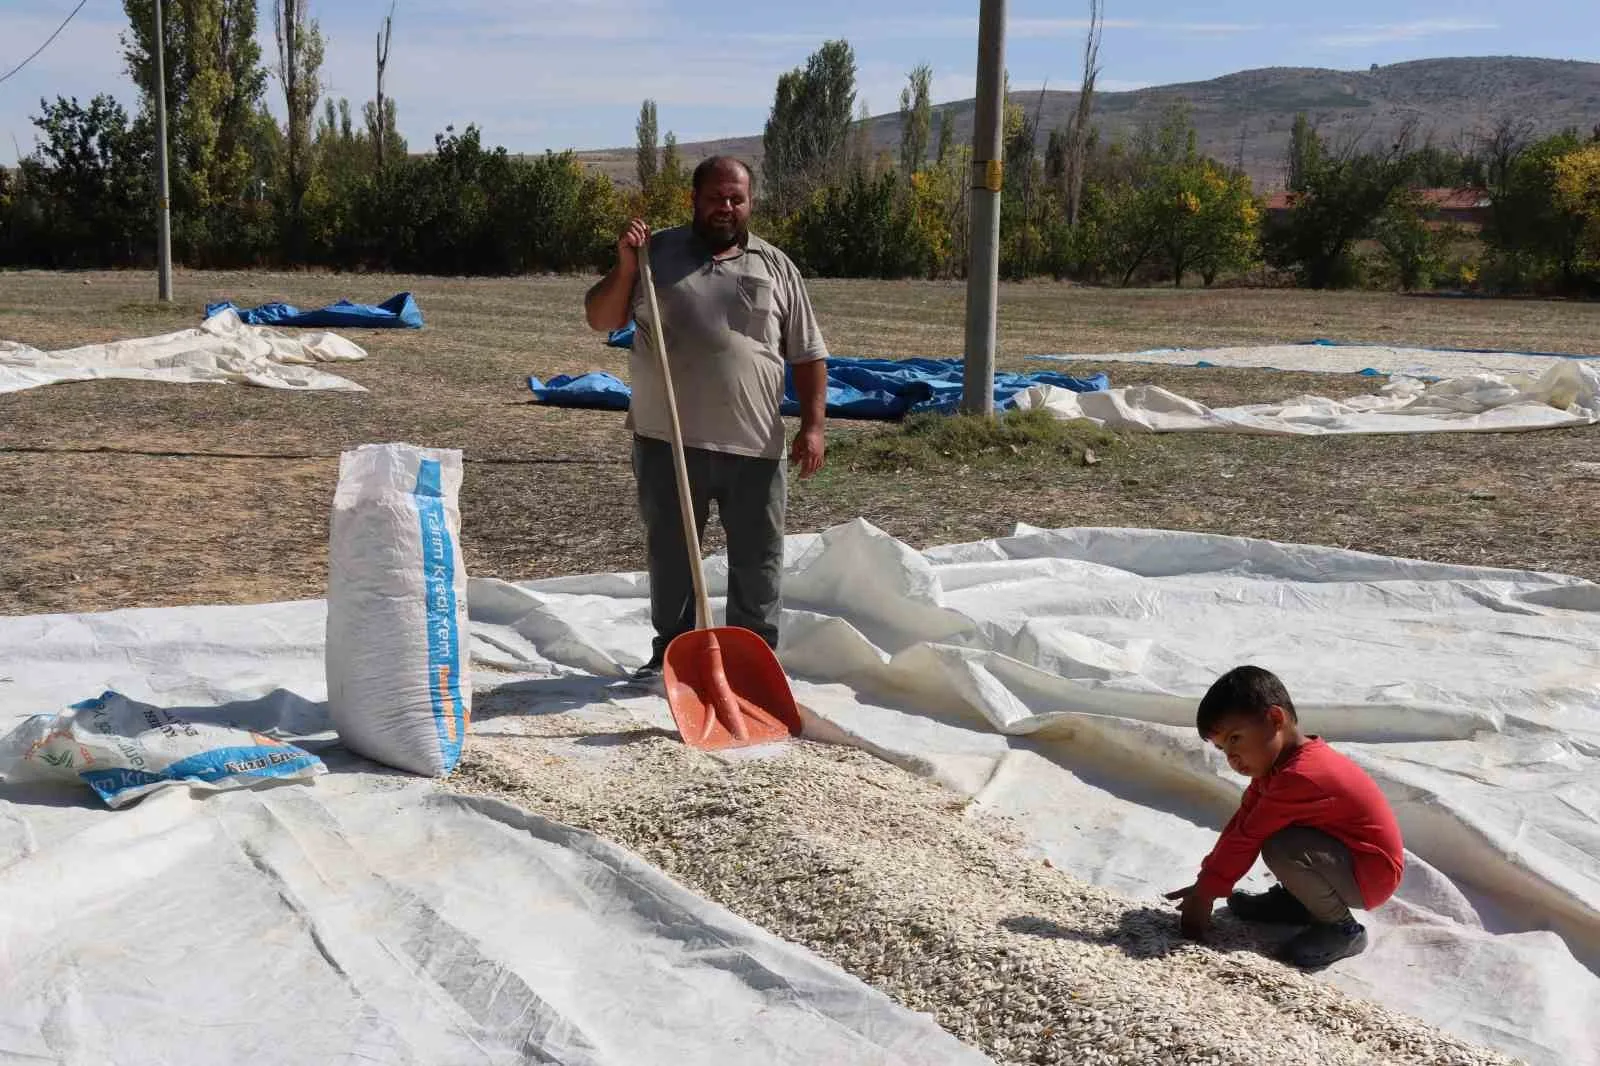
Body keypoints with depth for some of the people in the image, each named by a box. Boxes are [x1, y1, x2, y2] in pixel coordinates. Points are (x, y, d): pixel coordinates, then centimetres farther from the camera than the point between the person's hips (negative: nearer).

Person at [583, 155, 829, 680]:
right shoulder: (658, 253, 6)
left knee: (758, 558, 6)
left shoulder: (775, 267, 8)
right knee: (670, 553, 10)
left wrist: (812, 426, -2)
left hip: (753, 444, 1)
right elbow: (600, 319, 3)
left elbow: (808, 355, 8)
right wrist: (625, 266, -12)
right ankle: (671, 650, 24)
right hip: (667, 441, 0)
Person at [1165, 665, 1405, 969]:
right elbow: (1242, 819, 2)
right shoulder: (1277, 759, 1)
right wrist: (1205, 884, 0)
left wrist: (1205, 893, -17)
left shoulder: (1300, 775, -30)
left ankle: (1341, 928, -10)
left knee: (1280, 848, -31)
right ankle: (1296, 900, 11)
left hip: (1372, 876, -10)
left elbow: (1247, 838, -25)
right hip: (1343, 852, 10)